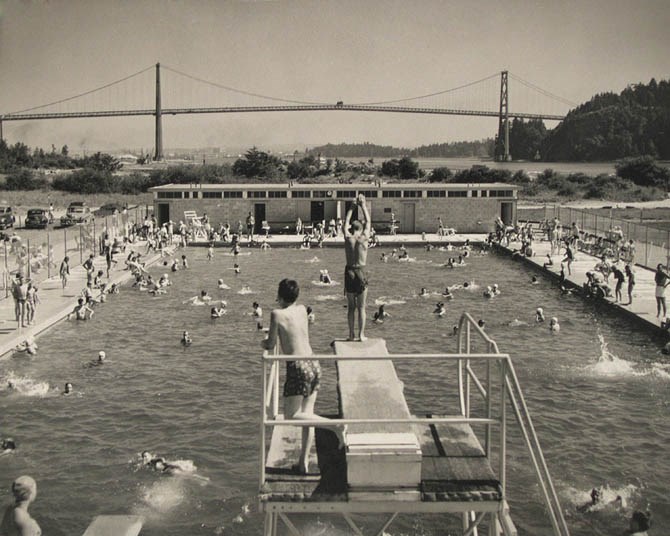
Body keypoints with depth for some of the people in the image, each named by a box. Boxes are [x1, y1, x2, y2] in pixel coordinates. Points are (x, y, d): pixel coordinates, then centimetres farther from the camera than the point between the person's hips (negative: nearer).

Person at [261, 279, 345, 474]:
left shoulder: (277, 314, -6)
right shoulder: (302, 309, 11)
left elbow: (271, 345, -1)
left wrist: (264, 343, 19)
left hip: (298, 368, -7)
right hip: (314, 366, 7)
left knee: (291, 415, -1)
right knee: (306, 414, 11)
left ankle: (335, 425, -15)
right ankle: (304, 462, 11)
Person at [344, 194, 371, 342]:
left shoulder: (347, 238, -2)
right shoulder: (364, 238, -6)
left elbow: (346, 222, 15)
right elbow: (368, 221, 9)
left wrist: (353, 206, 24)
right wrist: (363, 205, 18)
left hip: (349, 272, 2)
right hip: (361, 272, -2)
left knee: (351, 306, 9)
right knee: (361, 307, 4)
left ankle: (351, 334, 10)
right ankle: (361, 334, 3)